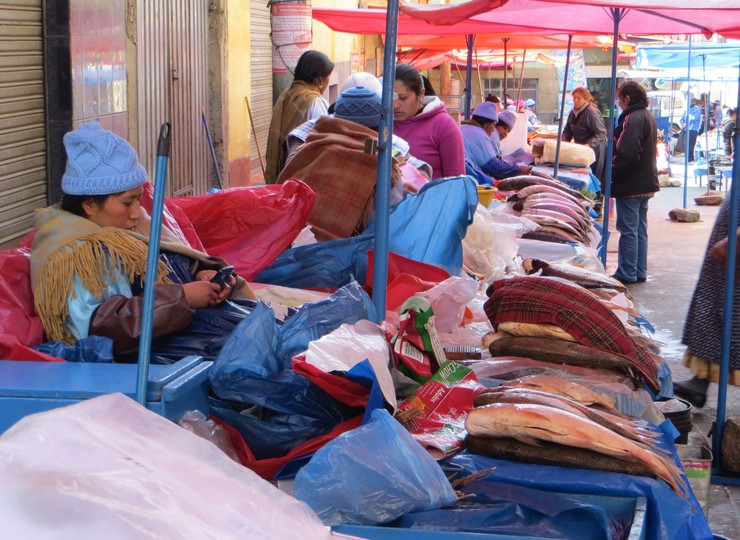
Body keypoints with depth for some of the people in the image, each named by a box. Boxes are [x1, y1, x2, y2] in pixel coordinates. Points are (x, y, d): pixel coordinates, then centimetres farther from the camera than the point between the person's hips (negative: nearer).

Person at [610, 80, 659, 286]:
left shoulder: (633, 119, -18)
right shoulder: (648, 116, 14)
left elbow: (627, 155, -25)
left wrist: (612, 174, -14)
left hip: (631, 184, -10)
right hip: (646, 183, 10)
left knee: (628, 230, -4)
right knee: (640, 230, 13)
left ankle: (627, 274, 0)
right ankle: (639, 272, 19)